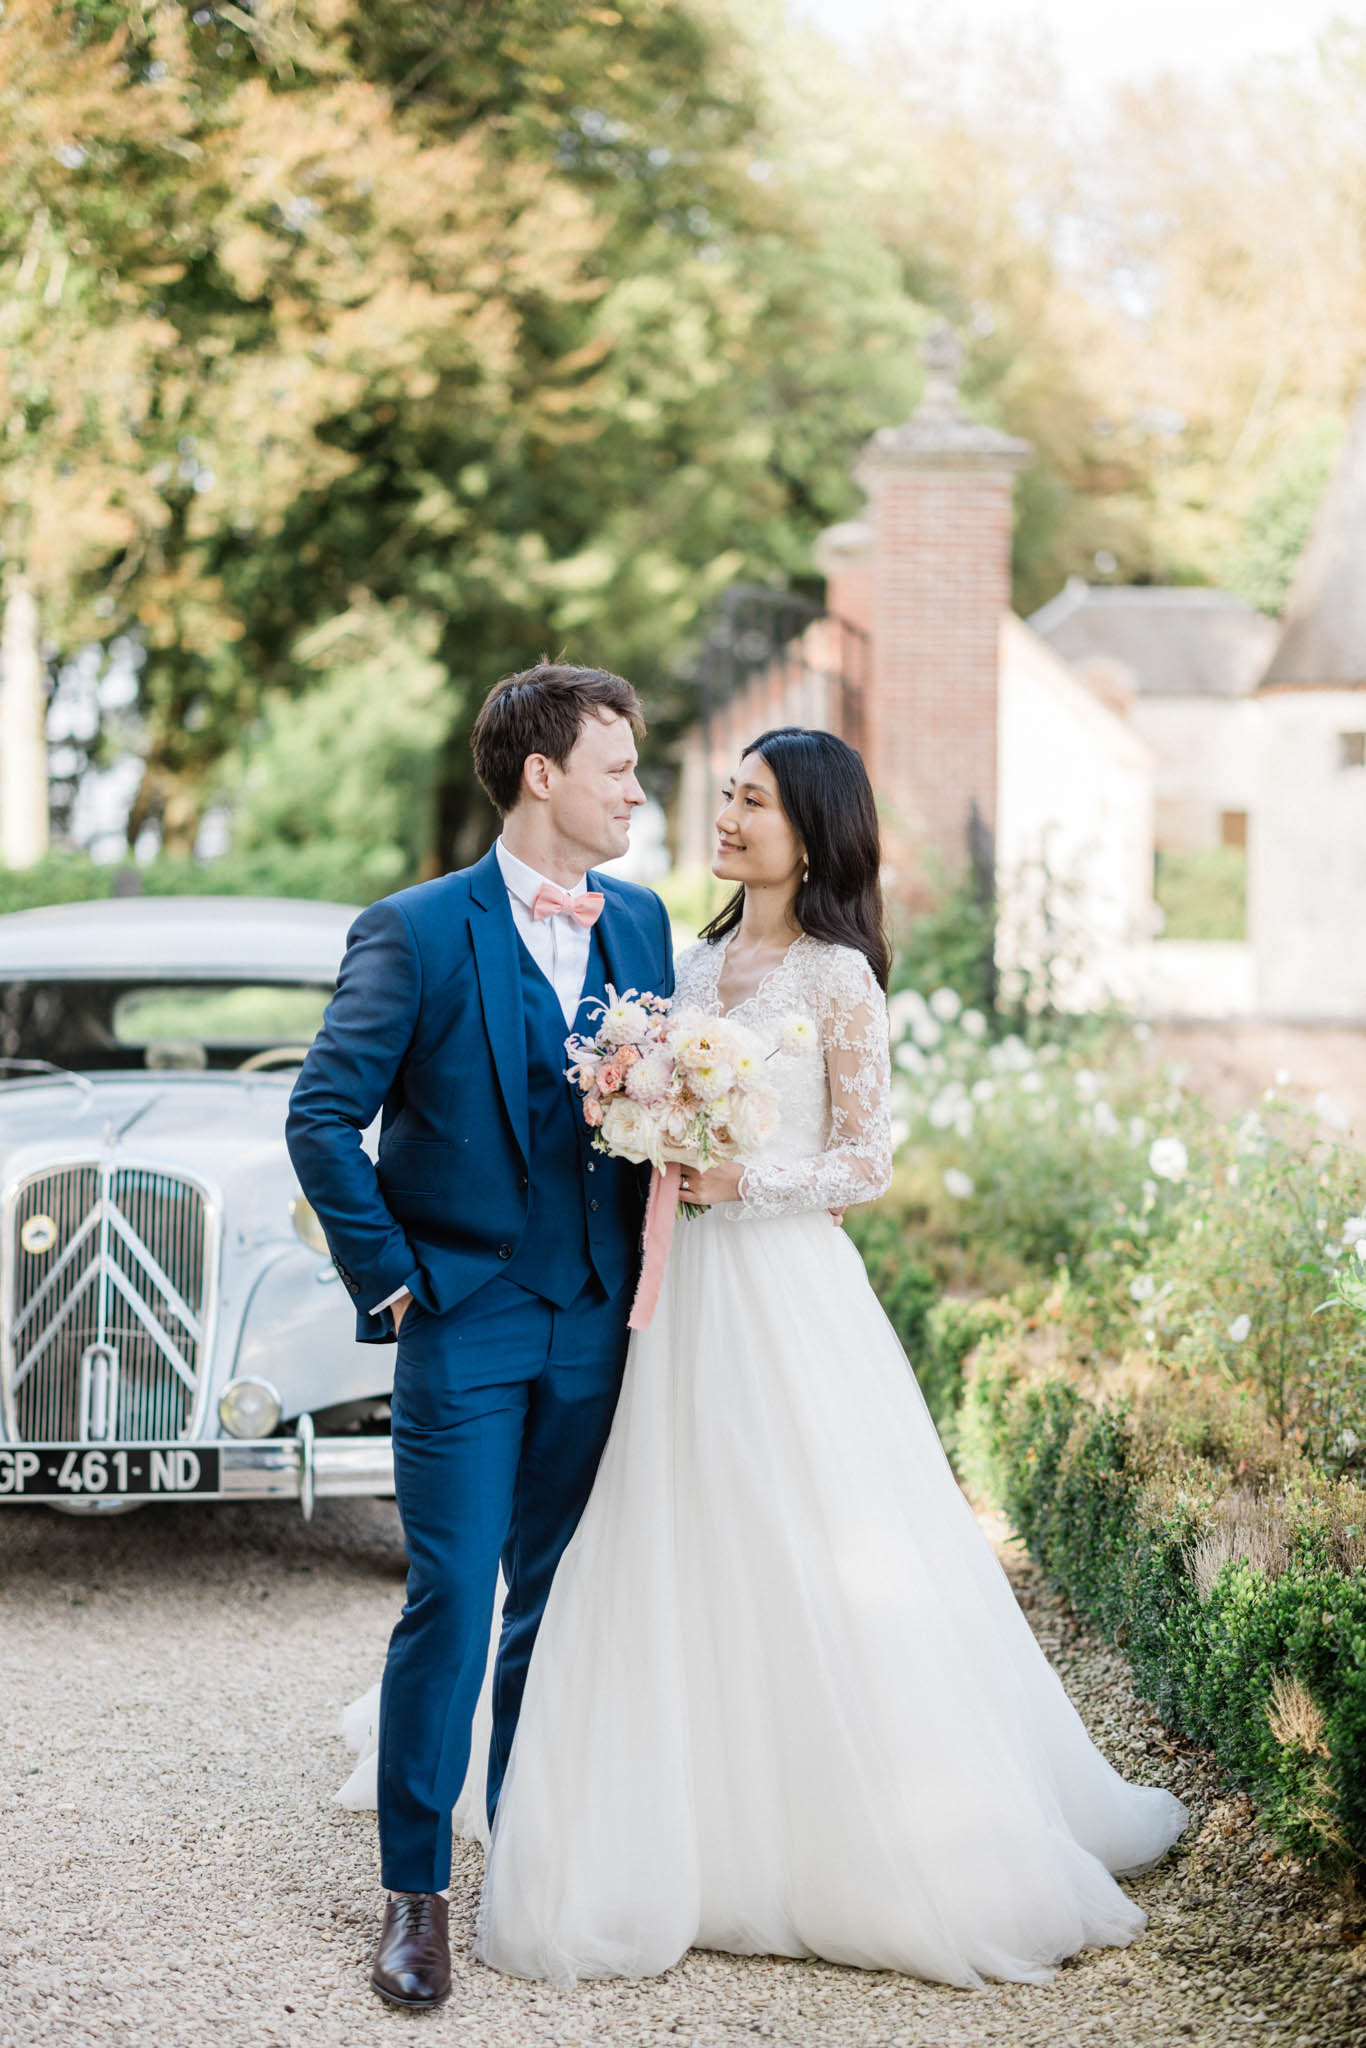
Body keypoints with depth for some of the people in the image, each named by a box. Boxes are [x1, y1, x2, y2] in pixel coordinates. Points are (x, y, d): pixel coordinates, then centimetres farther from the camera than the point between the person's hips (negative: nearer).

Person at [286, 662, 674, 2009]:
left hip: (595, 1327, 5)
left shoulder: (639, 922, 8)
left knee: (558, 1603, 12)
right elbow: (321, 1116, -10)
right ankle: (415, 1889, 6)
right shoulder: (417, 933, -9)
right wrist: (392, 1274, -9)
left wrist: (643, 1272, 6)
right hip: (466, 1326, -5)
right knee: (450, 1605, -4)